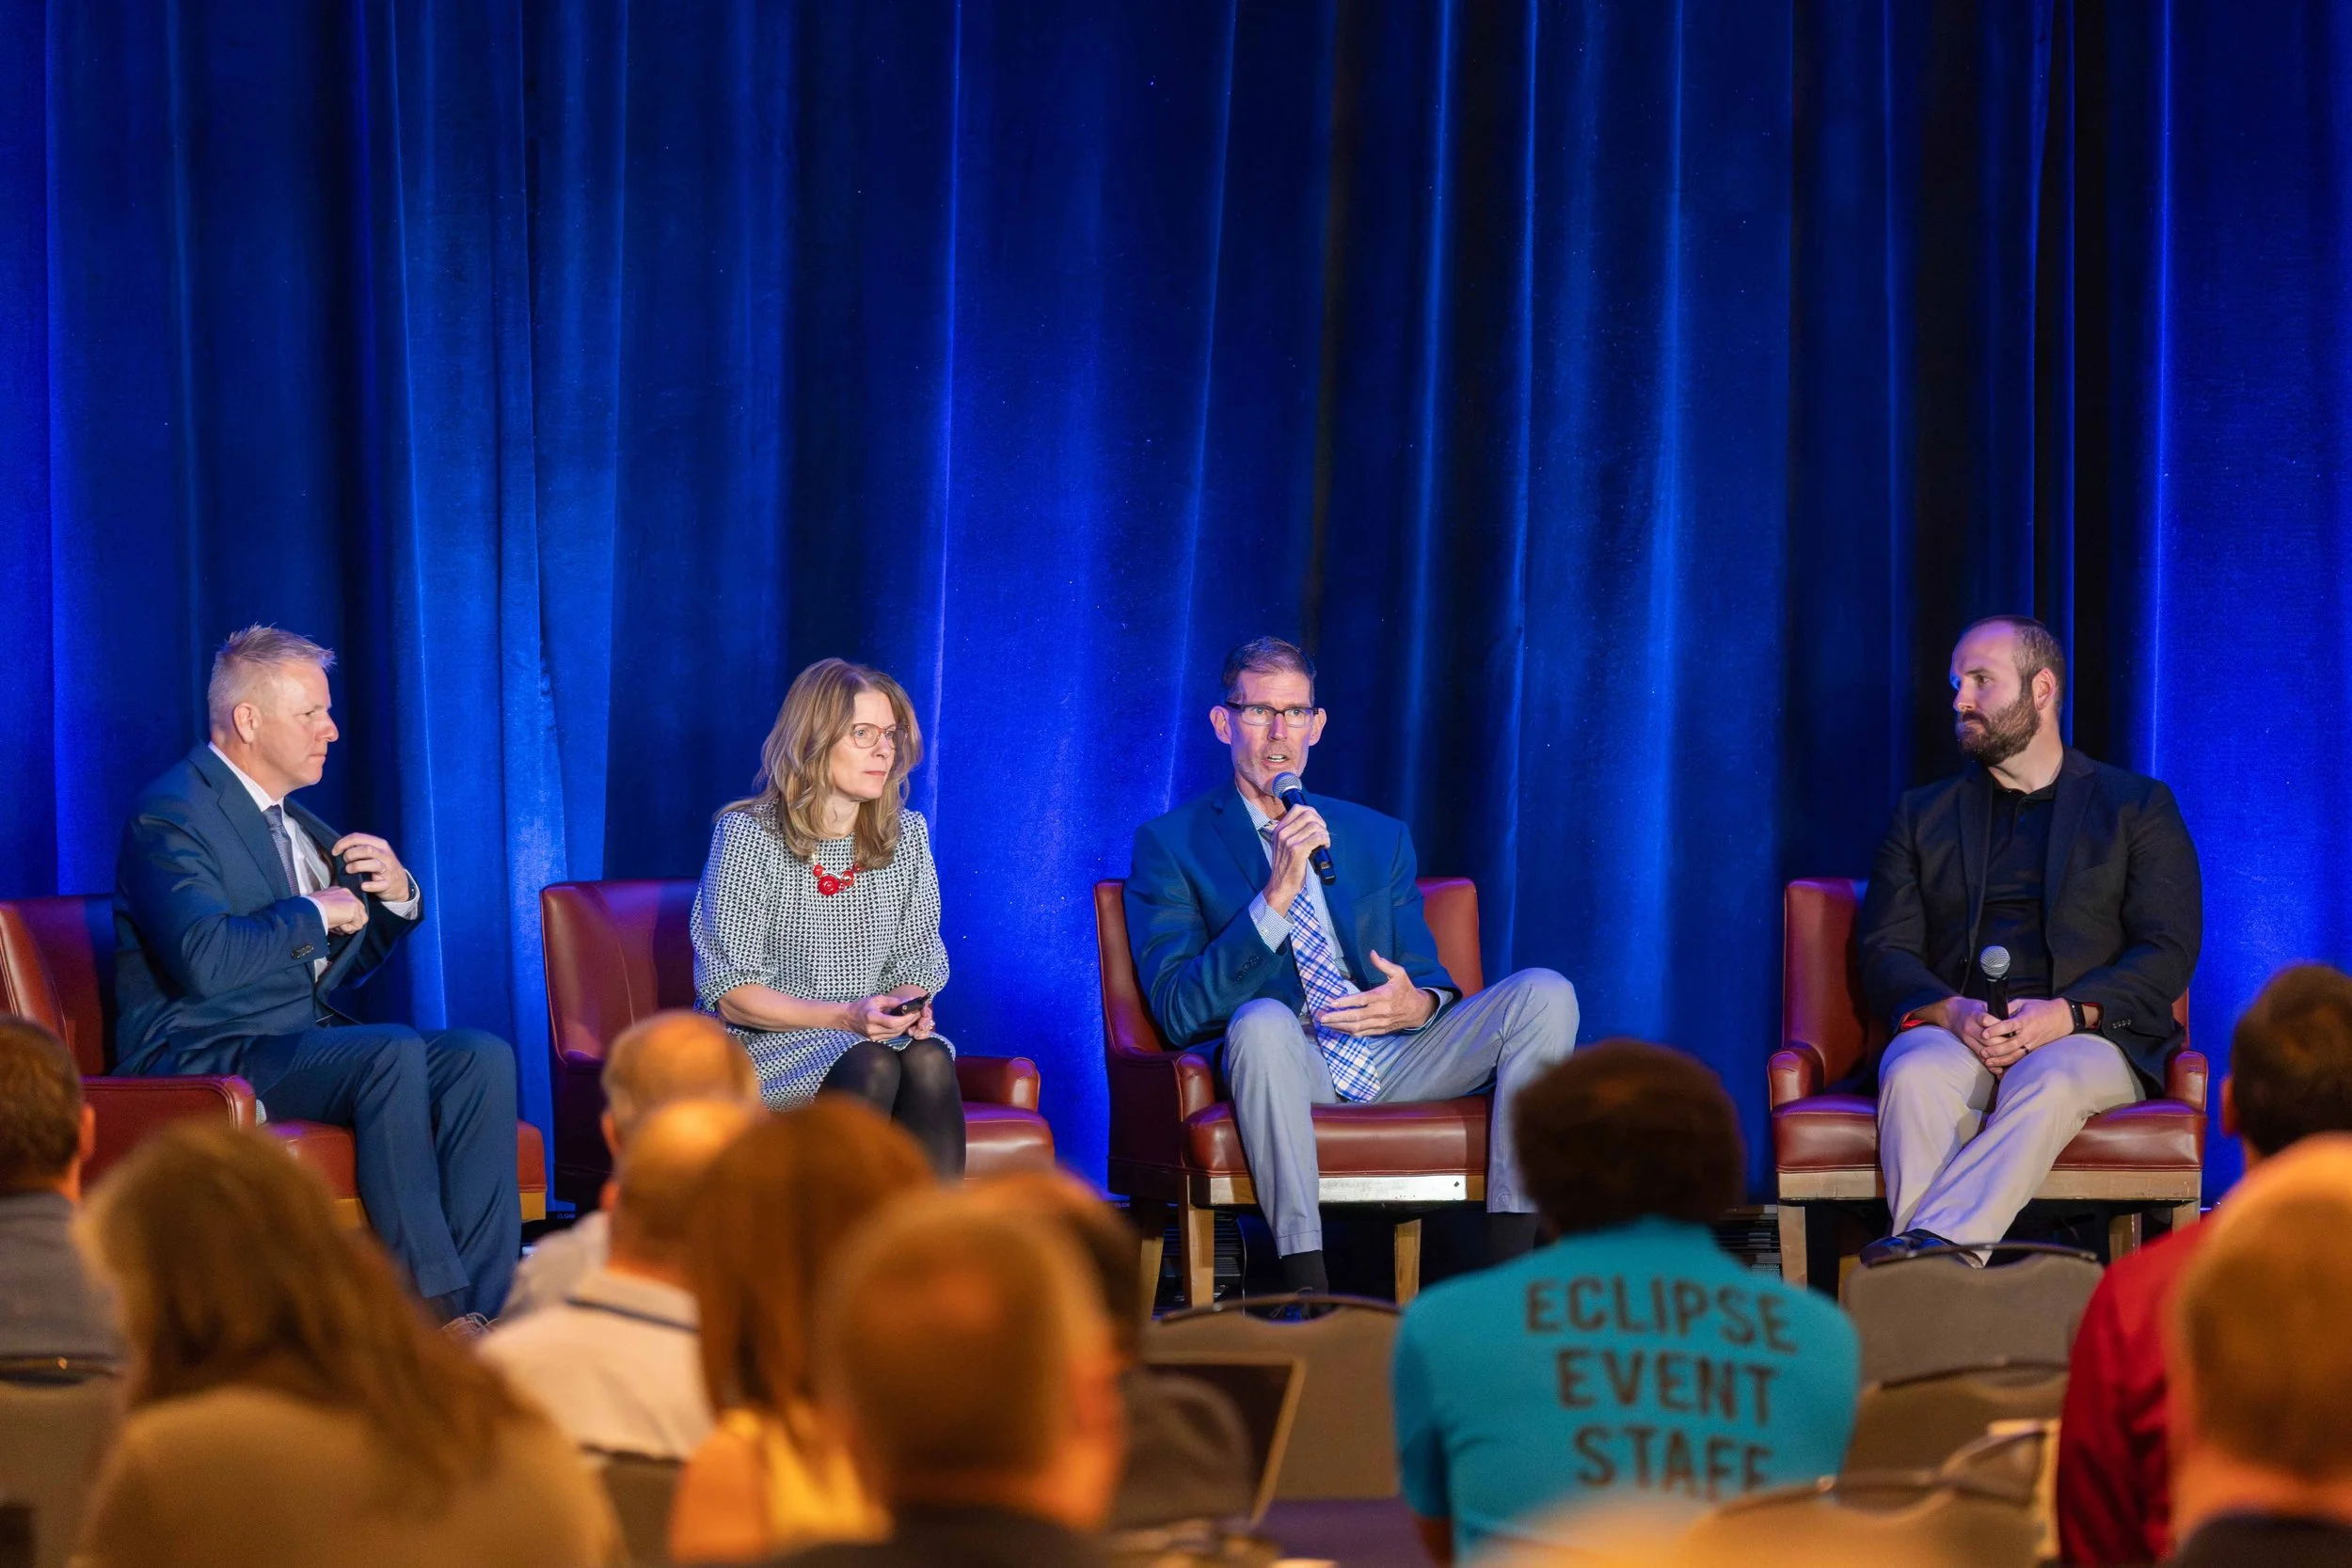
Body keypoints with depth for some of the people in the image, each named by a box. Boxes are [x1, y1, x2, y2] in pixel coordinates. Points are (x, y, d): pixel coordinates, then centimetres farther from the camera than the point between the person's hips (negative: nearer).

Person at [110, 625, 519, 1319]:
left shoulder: (289, 817, 19)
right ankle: (435, 1313, -31)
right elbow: (206, 959, -26)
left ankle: (481, 1307, -24)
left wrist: (396, 896, 6)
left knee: (483, 1058, -15)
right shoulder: (173, 815, -10)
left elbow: (346, 962, 26)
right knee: (394, 1052, -32)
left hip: (305, 1041, 9)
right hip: (202, 1056, -9)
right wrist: (315, 913, -13)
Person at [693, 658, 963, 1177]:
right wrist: (845, 1017, -23)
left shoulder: (906, 836, 8)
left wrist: (908, 1004, -13)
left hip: (873, 1035, 4)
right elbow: (732, 994, -10)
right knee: (871, 1065, -34)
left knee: (929, 1059, -30)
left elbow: (918, 960, 12)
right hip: (763, 1043, -4)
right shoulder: (748, 835, -7)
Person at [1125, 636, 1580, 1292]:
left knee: (1544, 993, -18)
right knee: (1263, 1019, -39)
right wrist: (1277, 897, -16)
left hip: (1391, 1062, 4)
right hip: (1286, 1065, -4)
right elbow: (1178, 1010, -5)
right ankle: (1308, 1296, -38)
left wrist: (1418, 1004, -7)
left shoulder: (1380, 838, 22)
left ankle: (1507, 1278, -24)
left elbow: (1428, 980, 20)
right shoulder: (1169, 844, 8)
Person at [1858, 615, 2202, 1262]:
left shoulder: (2137, 807, 14)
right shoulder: (1923, 816, 22)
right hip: (1951, 1031, 2)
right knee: (1914, 1075, -35)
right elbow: (1886, 952, 12)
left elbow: (2168, 951, 3)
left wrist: (2068, 1013, -15)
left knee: (2049, 1083, -39)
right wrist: (1950, 1012, -12)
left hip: (2087, 1038, -2)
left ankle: (1928, 1241, -48)